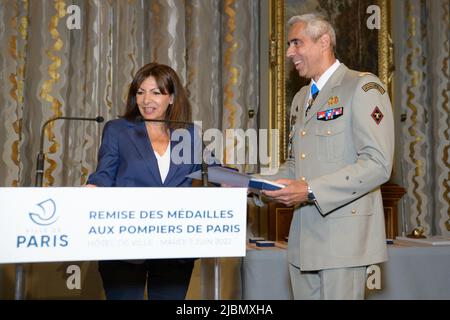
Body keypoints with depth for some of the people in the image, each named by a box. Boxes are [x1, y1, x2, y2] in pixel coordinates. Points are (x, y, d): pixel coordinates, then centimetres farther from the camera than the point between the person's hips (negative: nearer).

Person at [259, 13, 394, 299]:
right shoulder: (301, 98, 18)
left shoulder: (363, 87, -7)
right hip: (304, 234, 7)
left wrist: (311, 190, -21)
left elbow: (377, 164, -17)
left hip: (343, 231, -7)